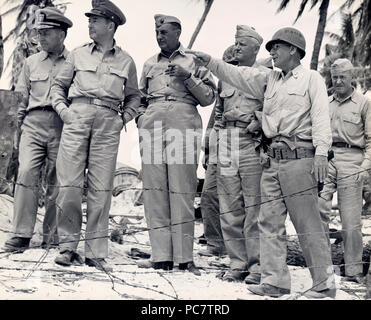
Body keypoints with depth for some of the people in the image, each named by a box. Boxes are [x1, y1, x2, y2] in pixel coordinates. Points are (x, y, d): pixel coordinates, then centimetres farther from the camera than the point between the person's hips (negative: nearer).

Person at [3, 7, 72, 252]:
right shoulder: (31, 62, 16)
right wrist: (21, 122, 13)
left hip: (62, 124, -2)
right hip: (34, 123, 2)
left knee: (57, 182, -2)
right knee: (26, 173, -14)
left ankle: (52, 237, 7)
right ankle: (22, 235, -13)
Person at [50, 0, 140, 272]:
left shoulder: (126, 61, 14)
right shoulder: (78, 54, 15)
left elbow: (134, 96, 22)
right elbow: (59, 85, 19)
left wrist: (125, 118, 6)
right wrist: (62, 107, 2)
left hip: (109, 123, 0)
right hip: (77, 117, 1)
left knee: (101, 188, -3)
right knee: (69, 183, -7)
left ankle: (96, 251, 0)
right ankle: (68, 245, 2)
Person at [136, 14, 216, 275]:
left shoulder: (194, 61, 13)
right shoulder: (149, 64, 24)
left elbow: (209, 97, 6)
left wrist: (188, 77, -6)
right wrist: (142, 117, 12)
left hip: (184, 127, -3)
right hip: (153, 127, 4)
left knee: (182, 193, -7)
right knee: (154, 193, -3)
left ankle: (185, 258, -4)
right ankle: (162, 257, -1)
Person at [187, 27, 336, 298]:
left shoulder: (311, 78, 4)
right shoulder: (270, 80, 22)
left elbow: (320, 116, -5)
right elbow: (239, 75, 19)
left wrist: (321, 152, -16)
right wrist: (210, 62, 6)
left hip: (299, 159, -7)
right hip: (272, 161, 7)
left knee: (308, 224, -7)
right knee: (270, 222, 3)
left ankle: (324, 283, -1)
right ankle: (275, 280, 6)